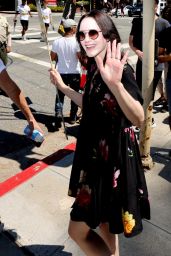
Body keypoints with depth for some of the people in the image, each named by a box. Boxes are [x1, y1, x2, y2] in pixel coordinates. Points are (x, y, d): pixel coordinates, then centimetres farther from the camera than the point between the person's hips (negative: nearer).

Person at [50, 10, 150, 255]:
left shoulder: (121, 69, -21)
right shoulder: (94, 67, 5)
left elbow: (138, 119, -34)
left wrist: (115, 83, -50)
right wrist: (63, 87, 17)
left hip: (113, 158, -9)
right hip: (97, 154, 9)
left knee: (78, 230, 2)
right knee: (103, 218, 25)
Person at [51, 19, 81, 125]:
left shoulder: (57, 41, -5)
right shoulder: (76, 41, -15)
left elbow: (53, 57, 2)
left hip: (61, 72, 2)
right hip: (74, 73, -2)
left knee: (60, 94, 16)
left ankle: (58, 112, -3)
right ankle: (73, 117, 20)